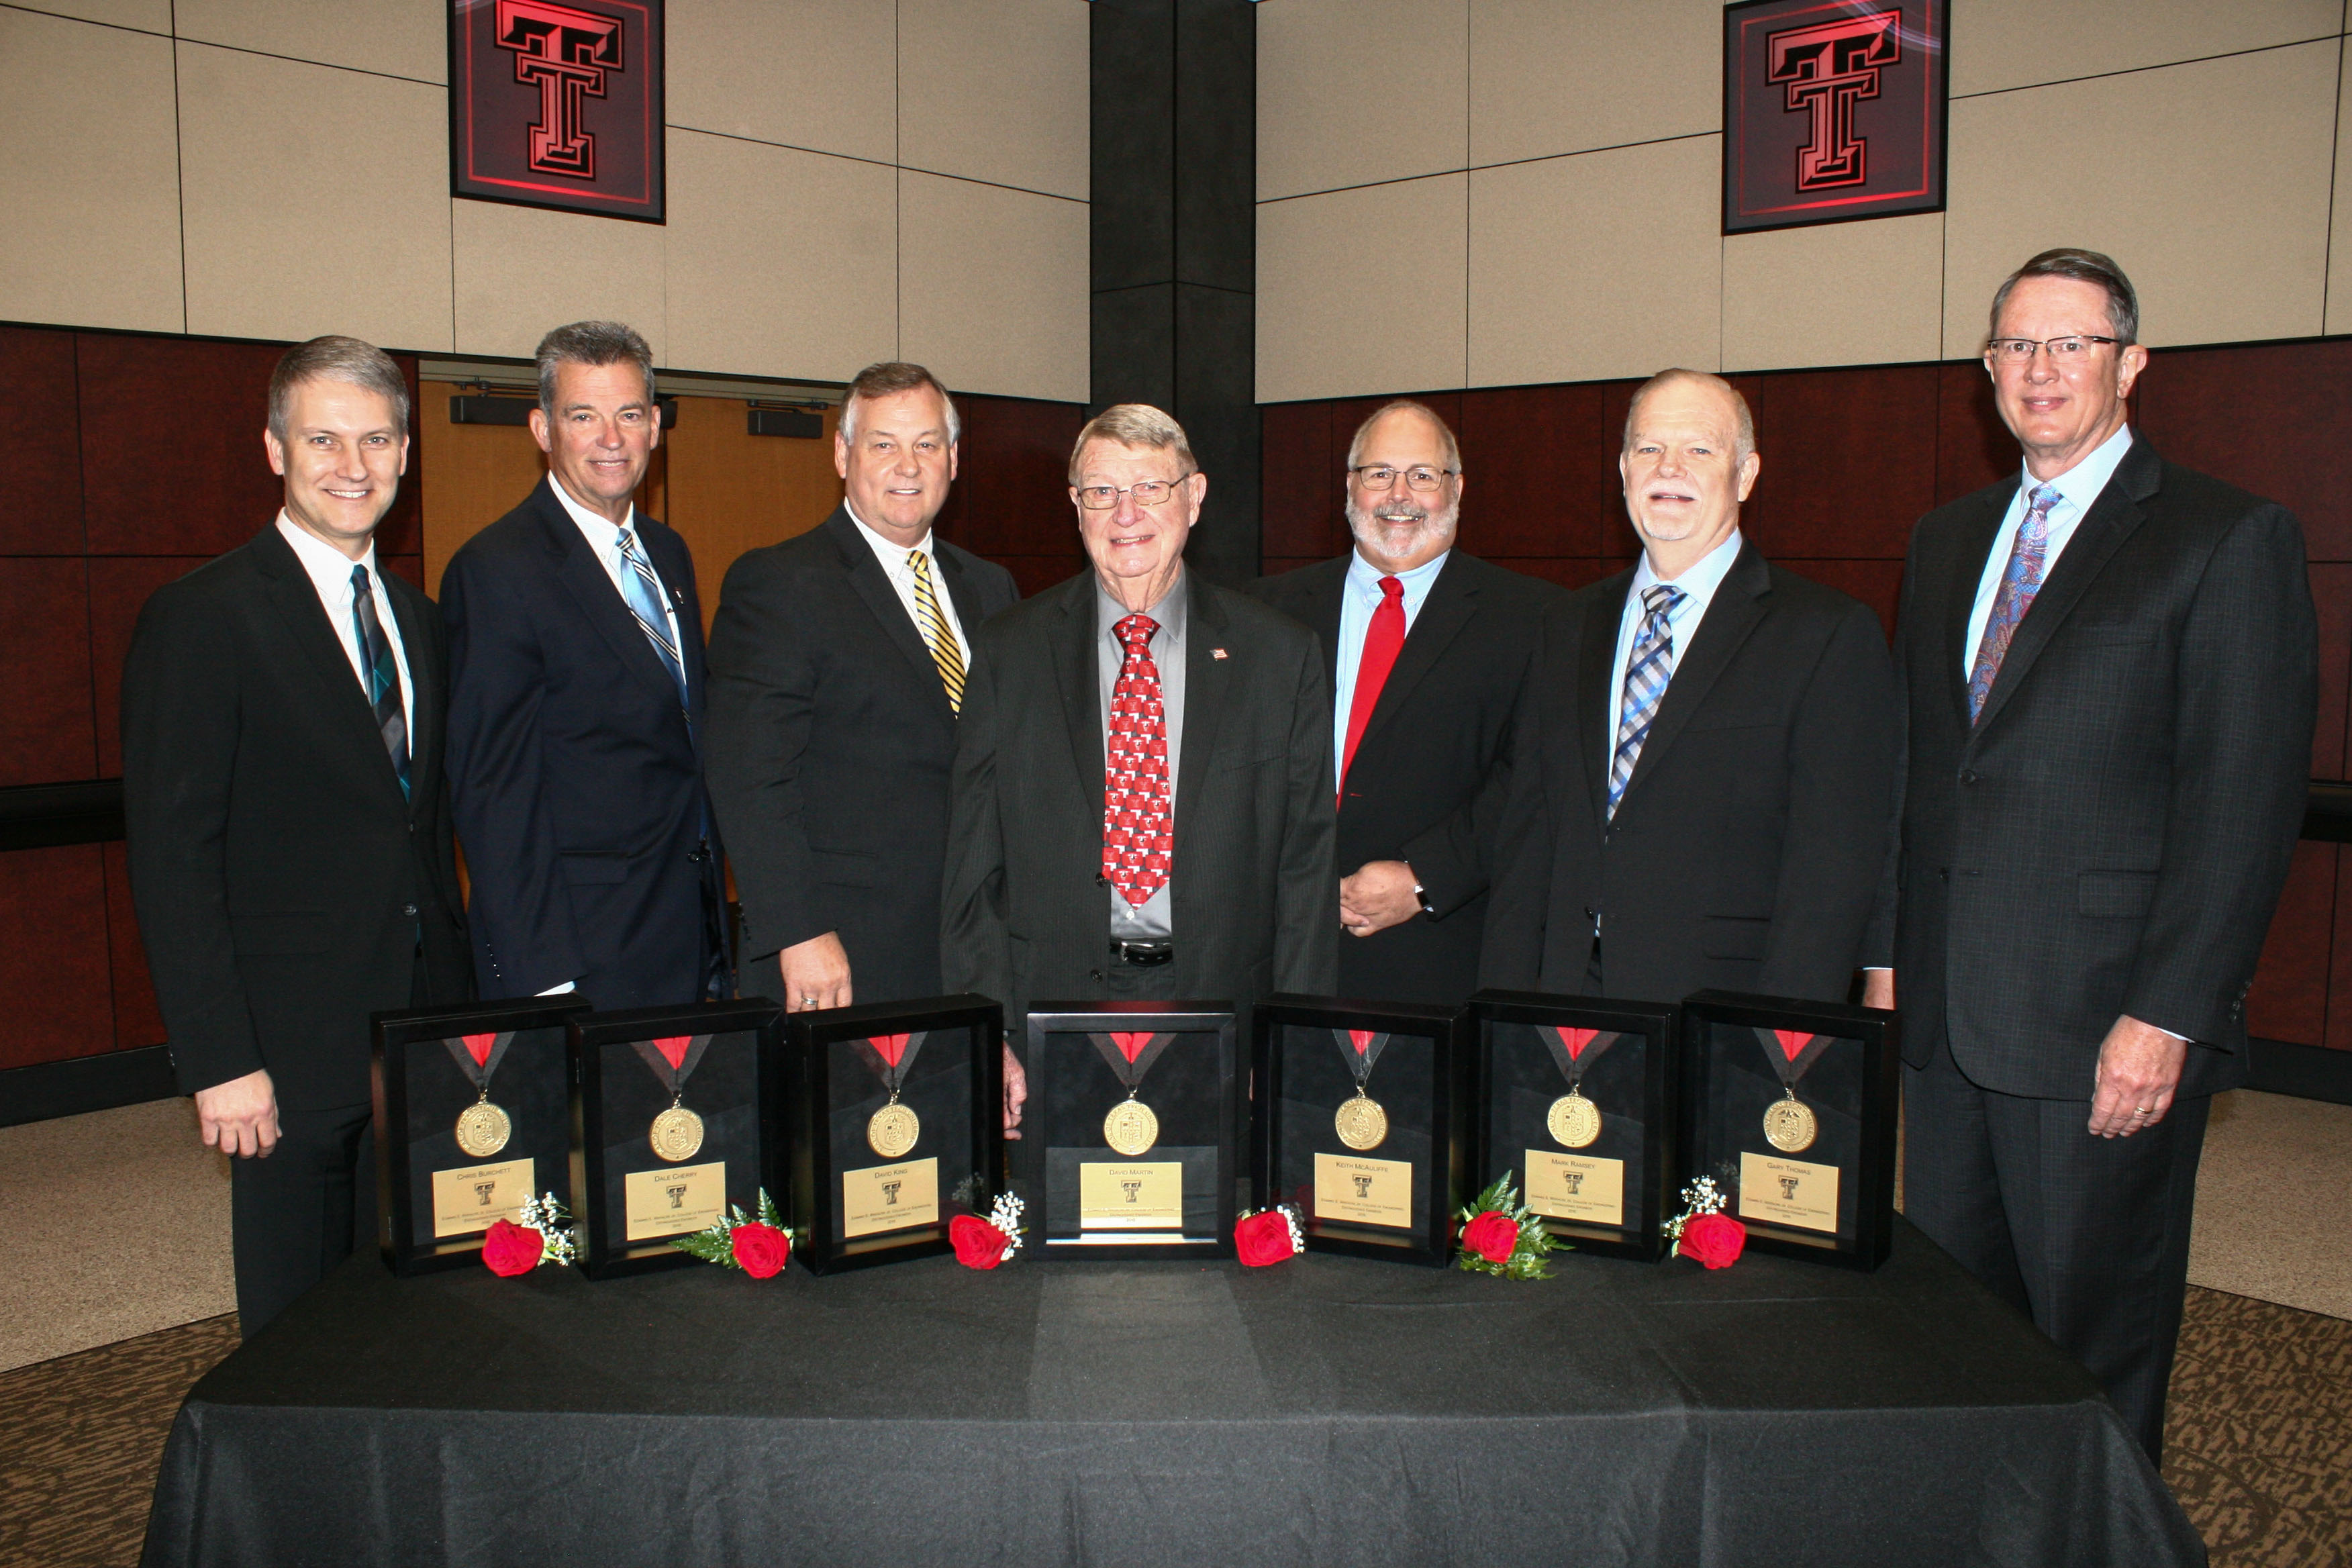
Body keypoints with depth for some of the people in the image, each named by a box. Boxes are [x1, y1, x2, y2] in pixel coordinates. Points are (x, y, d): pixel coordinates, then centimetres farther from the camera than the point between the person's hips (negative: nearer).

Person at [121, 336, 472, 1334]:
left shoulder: (418, 620, 12)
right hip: (293, 1057, -6)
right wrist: (220, 1063, -15)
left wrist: (459, 1011, 11)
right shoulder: (200, 620, -9)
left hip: (426, 1036, 6)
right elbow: (172, 864, -12)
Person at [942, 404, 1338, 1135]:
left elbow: (1308, 864, 3)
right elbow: (973, 864, 4)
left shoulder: (1280, 653, 4)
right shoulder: (1008, 651, 5)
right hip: (1055, 1000, 0)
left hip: (1219, 1000, 0)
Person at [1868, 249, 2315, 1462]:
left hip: (2108, 1026, -5)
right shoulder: (1946, 542, 15)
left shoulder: (2230, 540, -4)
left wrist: (2167, 1016, -16)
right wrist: (1888, 952, 12)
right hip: (1945, 1014, 5)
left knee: (2099, 1339, 8)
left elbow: (2245, 801, -11)